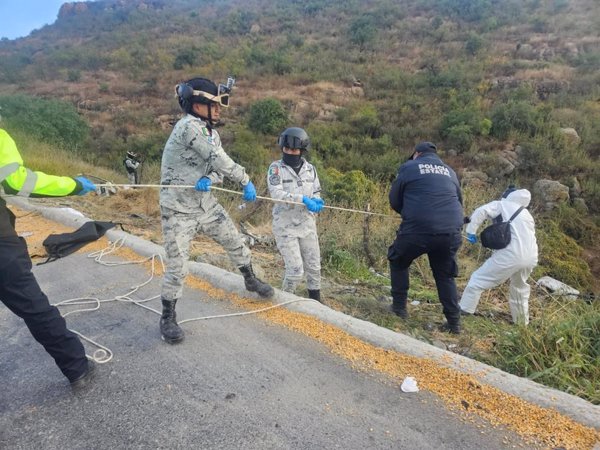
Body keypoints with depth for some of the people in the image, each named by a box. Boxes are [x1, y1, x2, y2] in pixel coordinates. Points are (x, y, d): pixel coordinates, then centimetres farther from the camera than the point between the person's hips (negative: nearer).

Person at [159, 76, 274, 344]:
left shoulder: (211, 132, 6)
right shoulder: (188, 126, -21)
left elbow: (218, 166, 2)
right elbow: (218, 159, -26)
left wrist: (210, 179, -20)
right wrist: (245, 181, -19)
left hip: (206, 204, 8)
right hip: (179, 211, -8)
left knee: (236, 243, 17)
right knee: (177, 268, -5)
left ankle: (251, 280, 43)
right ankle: (168, 318, 17)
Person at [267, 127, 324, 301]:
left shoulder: (310, 169, 5)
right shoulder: (276, 167, -8)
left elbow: (316, 194, 7)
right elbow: (276, 193, -21)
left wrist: (316, 203, -17)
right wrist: (303, 199, -31)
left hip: (307, 225, 4)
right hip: (285, 226, -4)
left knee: (314, 267, 13)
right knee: (295, 270, -5)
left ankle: (316, 302, 33)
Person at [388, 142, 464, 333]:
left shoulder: (409, 167, 8)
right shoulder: (449, 171, 21)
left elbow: (394, 201, 11)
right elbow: (459, 201, 29)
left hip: (418, 228, -4)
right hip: (450, 231, 4)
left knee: (398, 262, 21)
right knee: (445, 275, 20)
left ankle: (399, 307, 23)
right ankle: (454, 322, 19)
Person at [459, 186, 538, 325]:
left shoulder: (501, 205, 11)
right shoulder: (526, 214, 31)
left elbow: (481, 211, -7)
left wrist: (471, 231, -4)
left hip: (511, 255, -7)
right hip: (531, 257, 7)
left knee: (478, 280, 2)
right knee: (520, 288, 31)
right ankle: (522, 321, 44)